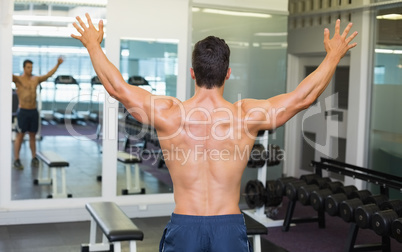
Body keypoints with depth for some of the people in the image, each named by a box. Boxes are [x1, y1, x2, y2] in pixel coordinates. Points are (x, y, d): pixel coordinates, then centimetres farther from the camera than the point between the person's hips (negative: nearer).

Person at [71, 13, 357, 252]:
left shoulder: (169, 113, -7)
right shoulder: (247, 115, -7)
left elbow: (116, 86, 2)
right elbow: (304, 97, 1)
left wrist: (93, 44, 16)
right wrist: (334, 54, 14)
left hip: (184, 227, 0)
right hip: (230, 228, 0)